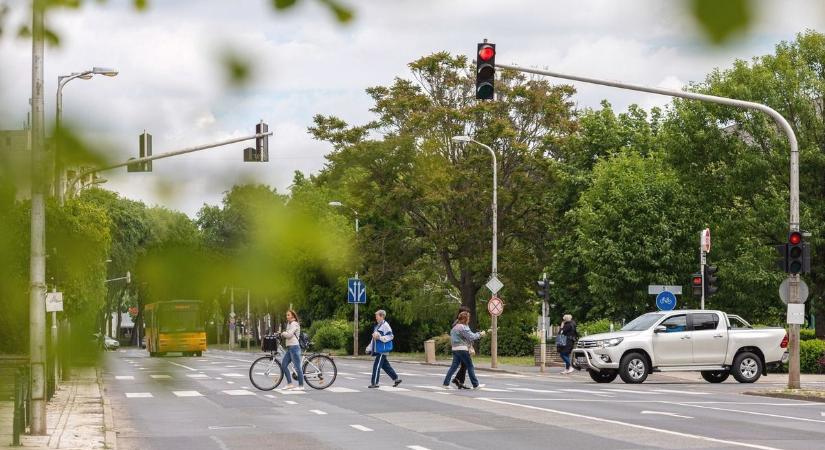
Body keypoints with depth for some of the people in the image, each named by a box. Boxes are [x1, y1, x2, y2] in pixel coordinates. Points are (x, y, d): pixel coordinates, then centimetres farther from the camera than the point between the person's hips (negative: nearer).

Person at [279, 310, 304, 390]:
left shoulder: (294, 324, -10)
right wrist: (283, 334, 4)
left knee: (297, 367, -6)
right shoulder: (289, 324, 19)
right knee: (283, 365, 7)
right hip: (289, 347, 10)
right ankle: (289, 384, 11)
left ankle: (301, 386, -2)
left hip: (294, 347, -10)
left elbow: (289, 334, -18)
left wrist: (282, 333, -2)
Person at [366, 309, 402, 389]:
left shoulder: (385, 325, -12)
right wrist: (369, 348, 23)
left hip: (383, 350, -9)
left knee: (377, 365, -8)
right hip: (378, 349, 9)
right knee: (385, 366, 14)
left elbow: (390, 336, -17)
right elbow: (374, 338, 24)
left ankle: (374, 383, -3)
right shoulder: (377, 326, 17)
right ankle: (396, 379, 22)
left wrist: (380, 337, -24)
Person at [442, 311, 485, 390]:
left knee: (454, 366, 9)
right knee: (470, 367, 0)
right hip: (462, 349, -8)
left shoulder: (455, 327, 15)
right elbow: (471, 337, -16)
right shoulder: (463, 327, -13)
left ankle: (446, 383, 4)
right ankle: (475, 385, 4)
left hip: (455, 349, 8)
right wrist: (480, 334, -3)